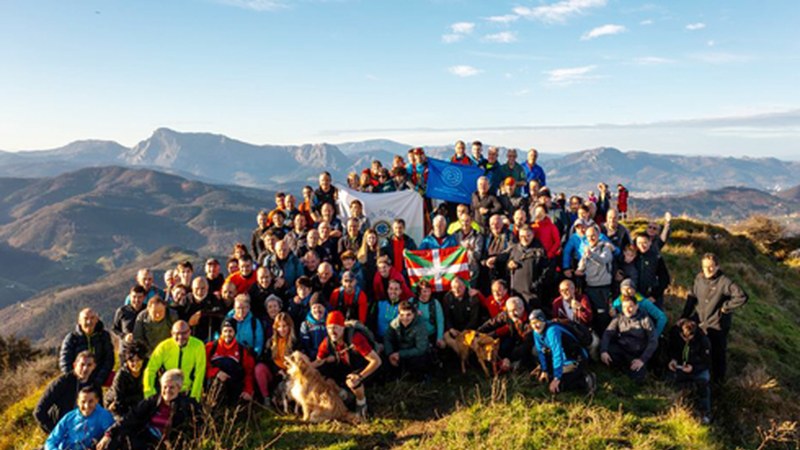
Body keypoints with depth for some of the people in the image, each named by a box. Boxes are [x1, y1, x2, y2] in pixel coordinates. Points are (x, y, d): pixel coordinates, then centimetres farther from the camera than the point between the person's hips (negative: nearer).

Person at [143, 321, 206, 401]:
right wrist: (149, 394, -16)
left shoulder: (198, 346, -15)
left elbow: (199, 373, -11)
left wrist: (194, 396, -11)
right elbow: (150, 370, -10)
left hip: (187, 392, -1)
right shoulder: (164, 346, -12)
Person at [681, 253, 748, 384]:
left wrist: (726, 307, -21)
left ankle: (718, 379, 35)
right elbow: (692, 297, 5)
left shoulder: (724, 282, -22)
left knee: (718, 353, 12)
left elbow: (742, 297, -29)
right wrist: (685, 316, 3)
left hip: (717, 326, -6)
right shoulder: (699, 278, -2)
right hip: (699, 323, 6)